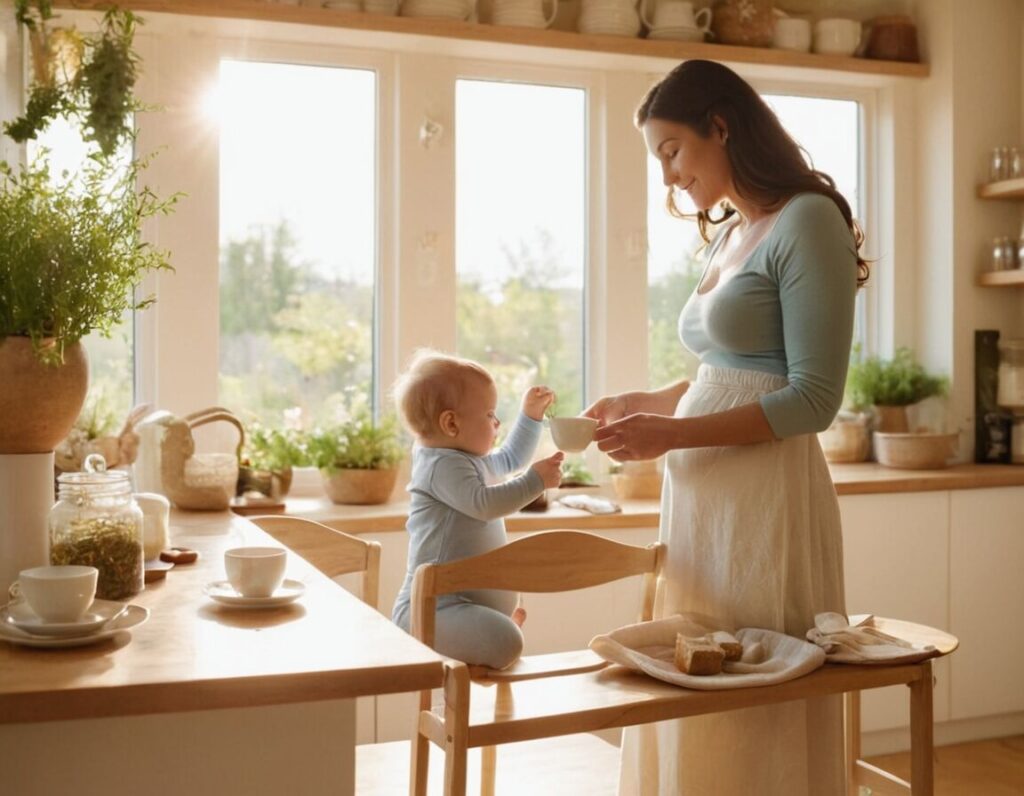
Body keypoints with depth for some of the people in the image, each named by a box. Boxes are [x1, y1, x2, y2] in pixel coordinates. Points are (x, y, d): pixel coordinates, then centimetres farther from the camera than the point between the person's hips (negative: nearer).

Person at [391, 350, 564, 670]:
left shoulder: (475, 461, 15)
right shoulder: (443, 465, -18)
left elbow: (511, 457, 32)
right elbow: (483, 503, -28)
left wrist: (531, 415, 24)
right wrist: (535, 481, -24)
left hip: (470, 595, 11)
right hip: (433, 605, -11)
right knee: (504, 643, -35)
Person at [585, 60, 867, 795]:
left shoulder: (806, 221, -9)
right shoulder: (730, 235, 15)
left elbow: (814, 399, -15)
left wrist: (674, 435, -16)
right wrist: (647, 403, 10)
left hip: (766, 497, -8)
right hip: (703, 496, 8)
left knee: (754, 716, 2)